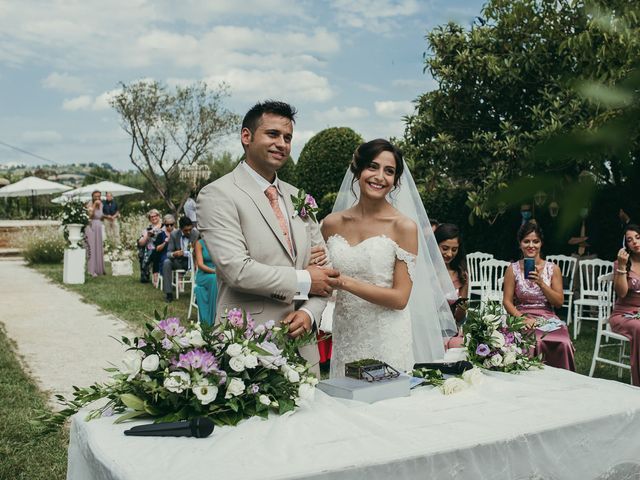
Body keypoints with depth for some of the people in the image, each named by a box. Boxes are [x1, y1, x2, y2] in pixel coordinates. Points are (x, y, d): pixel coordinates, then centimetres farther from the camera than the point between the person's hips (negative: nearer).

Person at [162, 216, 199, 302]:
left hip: (192, 260, -1)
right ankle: (168, 293, -24)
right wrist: (174, 254, -32)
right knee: (166, 262, -28)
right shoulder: (174, 234, -7)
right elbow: (168, 253, -7)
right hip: (179, 261, 1)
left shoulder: (197, 234, -10)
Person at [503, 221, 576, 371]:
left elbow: (559, 302, 4)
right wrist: (522, 318, -15)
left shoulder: (553, 269, 7)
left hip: (548, 319, 1)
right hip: (521, 318, -1)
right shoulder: (513, 269, 5)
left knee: (562, 344, -31)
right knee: (534, 343, -35)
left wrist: (541, 283, -11)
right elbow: (507, 301, 3)